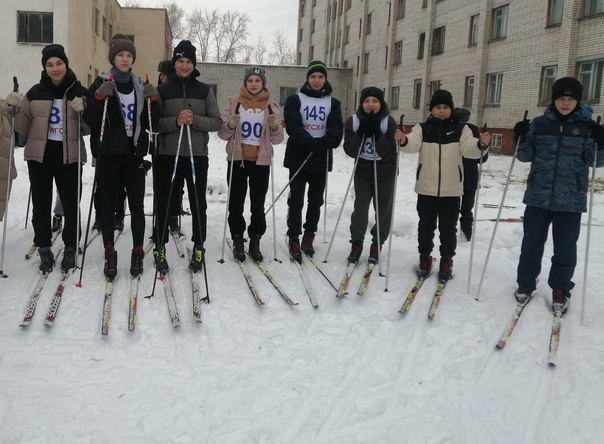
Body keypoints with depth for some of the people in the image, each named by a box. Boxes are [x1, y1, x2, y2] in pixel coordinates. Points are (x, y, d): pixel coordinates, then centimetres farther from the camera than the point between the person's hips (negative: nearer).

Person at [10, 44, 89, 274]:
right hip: (39, 155, 1)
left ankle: (70, 248, 19)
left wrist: (83, 112, -15)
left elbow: (88, 128, 3)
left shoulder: (79, 92, 2)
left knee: (70, 204, 3)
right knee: (41, 204, 5)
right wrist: (15, 109, -10)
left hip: (69, 156, -1)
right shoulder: (35, 92, 4)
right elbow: (24, 127, 7)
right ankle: (44, 249, 19)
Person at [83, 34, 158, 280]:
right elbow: (90, 120, -6)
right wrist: (100, 98, -21)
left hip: (134, 154, 2)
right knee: (108, 205, 4)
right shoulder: (100, 83, 1)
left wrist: (152, 101, -8)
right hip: (108, 154, -2)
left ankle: (138, 254, 12)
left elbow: (151, 123, 8)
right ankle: (110, 255, 13)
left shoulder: (141, 86, 9)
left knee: (137, 206, 2)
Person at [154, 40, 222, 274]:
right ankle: (160, 249, 16)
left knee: (198, 204, 7)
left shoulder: (205, 91, 6)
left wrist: (195, 120, -15)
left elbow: (217, 122, 2)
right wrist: (175, 121, -17)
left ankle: (198, 249, 20)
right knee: (163, 203, 4)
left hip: (197, 156, 1)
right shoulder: (163, 90, 4)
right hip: (167, 155, 0)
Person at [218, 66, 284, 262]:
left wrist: (275, 126, -20)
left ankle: (255, 242, 17)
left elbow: (277, 139, 1)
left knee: (258, 204, 6)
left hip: (261, 162, 1)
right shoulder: (234, 102, 1)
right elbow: (223, 133, -1)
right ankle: (237, 240, 16)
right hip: (237, 159, 0)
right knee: (236, 203, 4)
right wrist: (231, 125, -21)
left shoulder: (271, 106, 3)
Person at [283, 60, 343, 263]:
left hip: (321, 159, 3)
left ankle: (309, 237, 23)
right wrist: (309, 141, -29)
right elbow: (293, 125, -11)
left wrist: (331, 139, -27)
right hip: (299, 157, -3)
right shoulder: (295, 100, 2)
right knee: (296, 200, -2)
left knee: (316, 200, 10)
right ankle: (294, 240, 4)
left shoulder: (333, 103, 9)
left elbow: (336, 127, -3)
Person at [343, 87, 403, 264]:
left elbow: (388, 153, -19)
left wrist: (377, 134, -29)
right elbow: (350, 151, -13)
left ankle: (377, 245, 24)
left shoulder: (389, 121, -14)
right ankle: (357, 244, 16)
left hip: (385, 173, -1)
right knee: (360, 209, 0)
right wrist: (361, 133, -25)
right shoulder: (353, 121, -9)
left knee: (383, 210, 7)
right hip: (363, 172, 1)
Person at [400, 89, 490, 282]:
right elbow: (413, 144, -18)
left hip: (451, 189, 0)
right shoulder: (422, 128, 0)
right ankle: (425, 258, 27)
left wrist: (481, 144, -36)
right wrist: (403, 140, -41)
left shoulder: (461, 129, 0)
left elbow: (469, 149, -13)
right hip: (426, 188, 0)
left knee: (448, 228, 8)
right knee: (426, 226, 11)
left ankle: (446, 261, 22)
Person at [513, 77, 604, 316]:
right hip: (539, 196, 1)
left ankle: (560, 291, 23)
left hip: (570, 199, -1)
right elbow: (526, 156, 8)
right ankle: (525, 285, 25)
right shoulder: (539, 124, 3)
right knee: (531, 244, 10)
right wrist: (521, 139, -11)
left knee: (565, 247, 7)